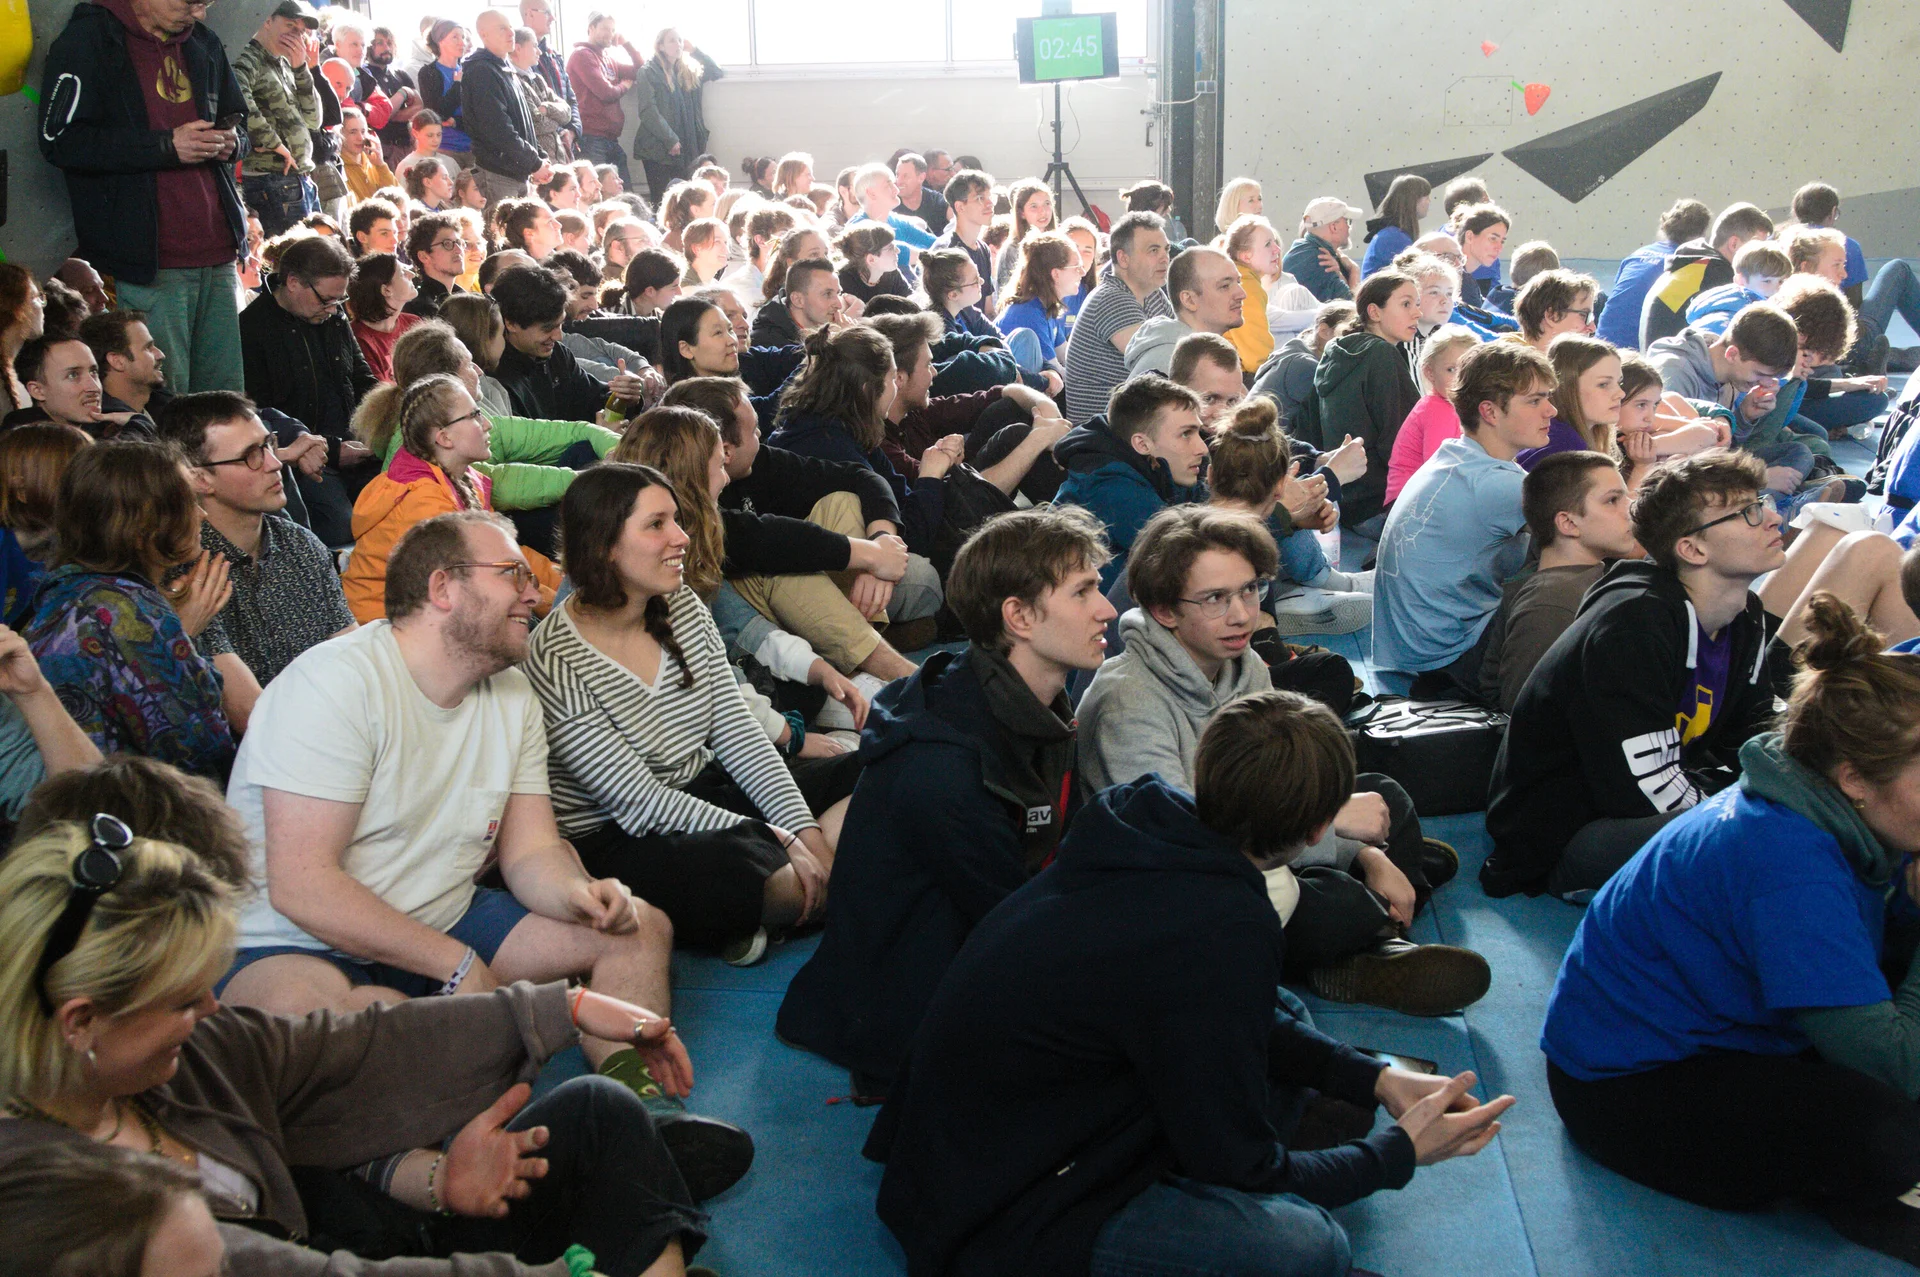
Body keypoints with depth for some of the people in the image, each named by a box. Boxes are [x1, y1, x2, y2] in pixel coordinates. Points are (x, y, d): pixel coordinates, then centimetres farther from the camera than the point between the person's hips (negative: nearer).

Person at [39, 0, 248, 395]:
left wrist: (229, 141, 6)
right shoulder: (88, 37, -3)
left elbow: (233, 121, 31)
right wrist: (166, 146, -16)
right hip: (147, 260, -6)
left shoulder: (204, 44, 16)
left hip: (218, 256, 6)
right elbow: (60, 141, -12)